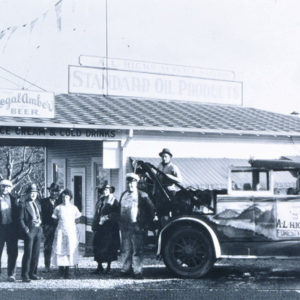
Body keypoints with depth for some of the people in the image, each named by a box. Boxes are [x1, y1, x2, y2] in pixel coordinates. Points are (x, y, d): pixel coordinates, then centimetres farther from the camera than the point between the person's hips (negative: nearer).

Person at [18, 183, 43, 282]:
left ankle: (32, 273, 18)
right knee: (28, 253, -5)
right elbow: (21, 219, -8)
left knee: (36, 253, 9)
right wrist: (25, 229, -15)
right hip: (29, 231, -7)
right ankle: (25, 275, 0)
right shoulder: (23, 204, -5)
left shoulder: (37, 204, 16)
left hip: (38, 230, 7)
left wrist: (40, 222, 10)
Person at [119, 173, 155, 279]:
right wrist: (120, 222, 15)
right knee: (126, 250, 10)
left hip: (136, 226, -5)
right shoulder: (123, 195, 15)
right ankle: (126, 269, 18)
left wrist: (145, 224, -4)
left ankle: (138, 271, -2)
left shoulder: (142, 195, -2)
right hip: (125, 226, 5)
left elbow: (151, 210, -1)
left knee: (137, 250, -5)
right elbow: (120, 208, 25)